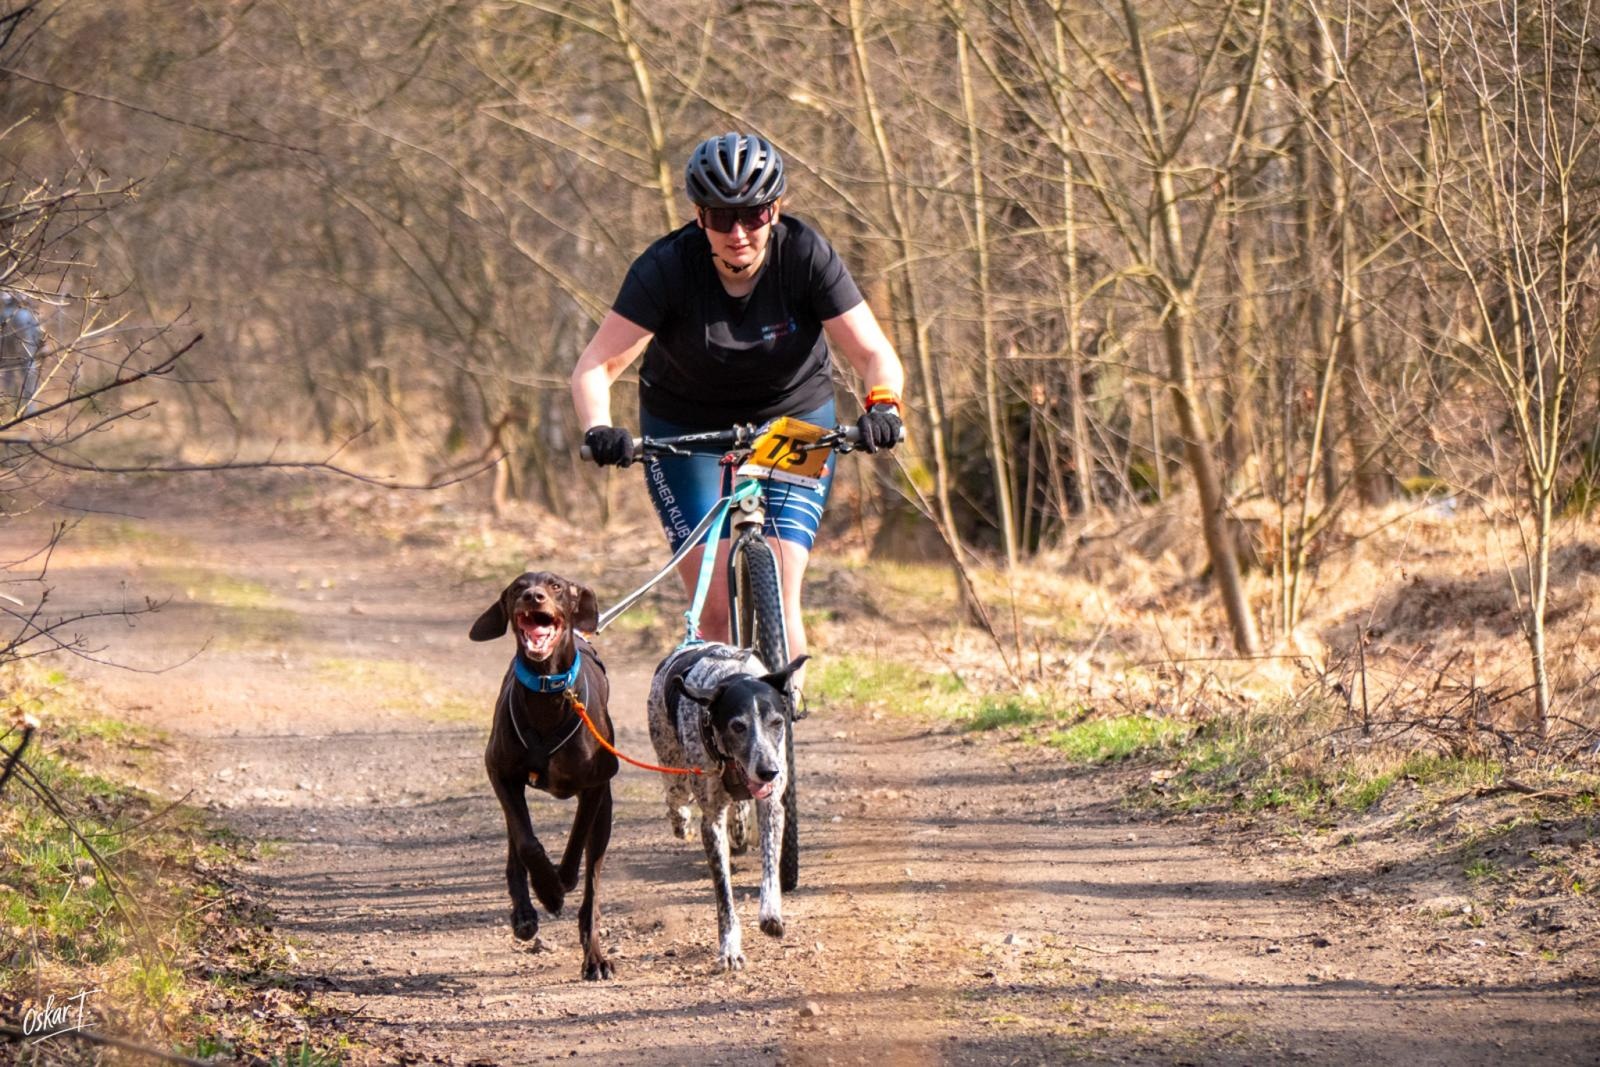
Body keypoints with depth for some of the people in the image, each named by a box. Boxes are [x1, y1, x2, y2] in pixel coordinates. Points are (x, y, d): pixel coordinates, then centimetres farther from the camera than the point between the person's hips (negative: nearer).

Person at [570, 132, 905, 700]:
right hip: (686, 428, 0)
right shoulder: (667, 267, -24)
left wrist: (882, 405, -45)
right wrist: (598, 430, -47)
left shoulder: (806, 255, -22)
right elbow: (597, 364, -28)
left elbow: (874, 354, -24)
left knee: (777, 599, -13)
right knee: (715, 606, -12)